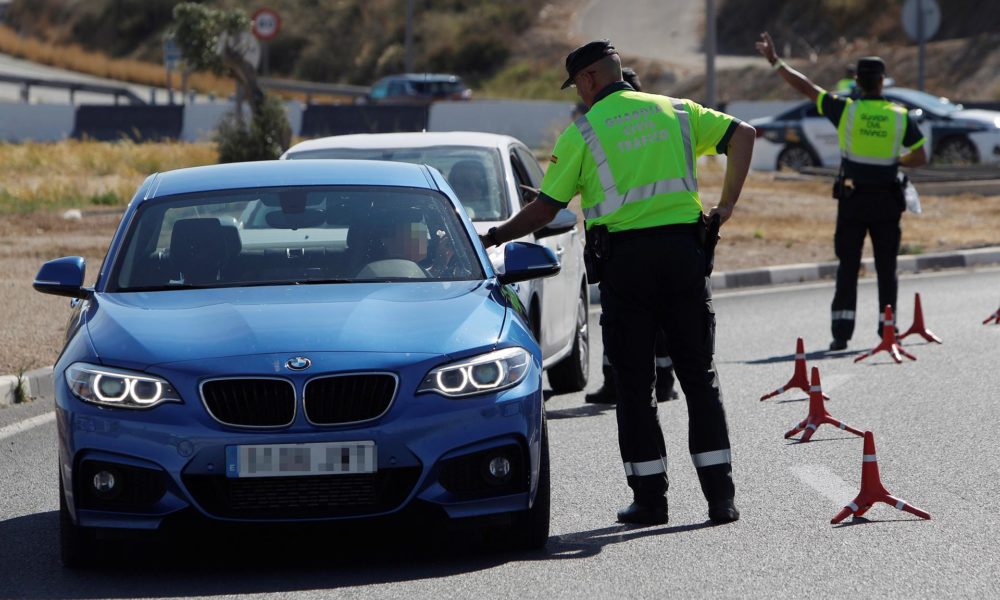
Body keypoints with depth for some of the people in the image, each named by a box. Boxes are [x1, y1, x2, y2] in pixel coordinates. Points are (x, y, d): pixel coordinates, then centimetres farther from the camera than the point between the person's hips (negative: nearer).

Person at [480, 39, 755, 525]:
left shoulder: (583, 131, 1)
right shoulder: (675, 112, 12)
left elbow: (545, 209, 1)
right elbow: (742, 134, 5)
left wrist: (496, 236, 16)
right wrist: (727, 203, 3)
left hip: (624, 258, -3)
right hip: (684, 250, 3)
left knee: (634, 383, 7)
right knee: (699, 376, 6)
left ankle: (650, 498, 6)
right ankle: (720, 496, 1)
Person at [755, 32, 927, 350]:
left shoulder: (845, 110, -8)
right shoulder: (900, 116, -4)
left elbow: (806, 88, -4)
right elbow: (920, 158, 0)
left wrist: (775, 61, 5)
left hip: (852, 200, -1)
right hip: (887, 201, 1)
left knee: (848, 267, 4)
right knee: (886, 268, 10)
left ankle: (841, 331, -2)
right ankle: (887, 328, 9)